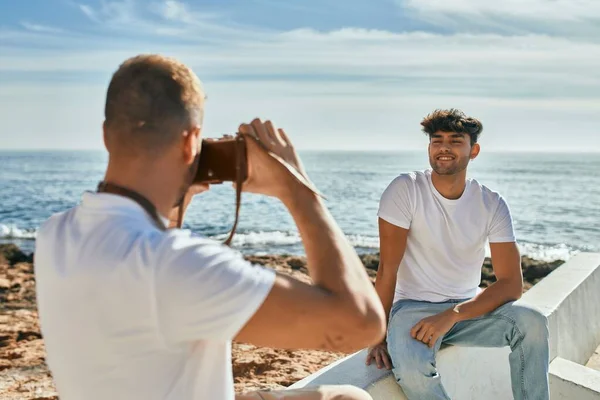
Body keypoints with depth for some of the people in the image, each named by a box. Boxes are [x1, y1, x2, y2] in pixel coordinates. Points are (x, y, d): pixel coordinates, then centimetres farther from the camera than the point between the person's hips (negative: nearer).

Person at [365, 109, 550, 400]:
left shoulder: (492, 204, -4)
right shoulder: (405, 190, -12)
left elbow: (512, 283, -10)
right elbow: (387, 270, -14)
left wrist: (452, 316, -23)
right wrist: (379, 337, -17)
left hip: (469, 308, 3)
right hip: (414, 307, -3)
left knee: (532, 322, -25)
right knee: (411, 369, -34)